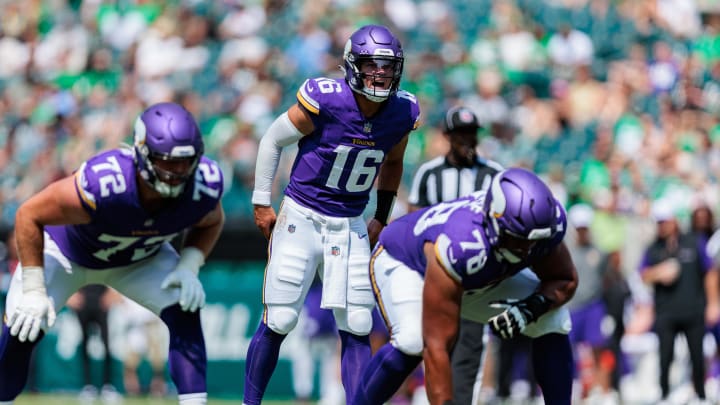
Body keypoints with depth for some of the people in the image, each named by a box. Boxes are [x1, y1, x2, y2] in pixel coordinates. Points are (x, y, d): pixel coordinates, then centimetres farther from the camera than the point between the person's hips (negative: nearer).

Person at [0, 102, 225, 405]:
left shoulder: (203, 186, -31)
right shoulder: (102, 184, -45)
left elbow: (211, 221, -3)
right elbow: (29, 215, -30)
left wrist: (188, 267, -21)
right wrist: (33, 291, -28)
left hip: (142, 257, 3)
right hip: (67, 251, -3)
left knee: (185, 311, -19)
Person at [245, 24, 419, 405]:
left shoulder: (402, 113, -6)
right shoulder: (324, 101, -20)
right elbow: (273, 141, -6)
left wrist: (382, 217, 14)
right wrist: (261, 204, -2)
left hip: (350, 226, 4)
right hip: (301, 217, -4)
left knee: (356, 328, -1)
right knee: (278, 321, -3)